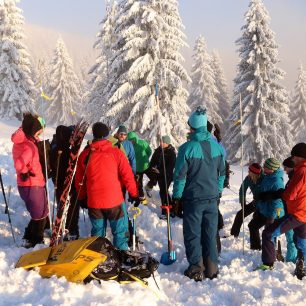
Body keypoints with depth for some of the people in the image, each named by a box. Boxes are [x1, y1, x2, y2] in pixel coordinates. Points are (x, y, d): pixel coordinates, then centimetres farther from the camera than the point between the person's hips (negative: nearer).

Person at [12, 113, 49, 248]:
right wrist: (26, 173, -19)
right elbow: (19, 164, -38)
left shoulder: (19, 142, 3)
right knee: (41, 216, 9)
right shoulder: (30, 146, -25)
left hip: (24, 185, 9)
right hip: (34, 186, -9)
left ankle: (30, 238, 33)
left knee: (37, 214, 25)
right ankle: (34, 241, 20)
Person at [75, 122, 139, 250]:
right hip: (114, 201, -3)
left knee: (97, 232, 17)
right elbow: (127, 176, -9)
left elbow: (79, 180, 8)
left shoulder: (85, 154, 1)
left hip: (93, 202, 3)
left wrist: (82, 197, 21)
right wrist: (134, 194, 2)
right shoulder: (116, 152, -9)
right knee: (120, 232, 8)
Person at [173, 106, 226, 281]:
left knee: (192, 234, 7)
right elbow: (222, 172, 11)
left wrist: (177, 196, 0)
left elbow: (180, 175, -11)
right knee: (210, 233, 13)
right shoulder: (217, 147, 2)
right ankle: (211, 268, 18)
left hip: (193, 198, -4)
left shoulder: (187, 148, -14)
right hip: (212, 198, 4)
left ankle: (196, 269, 10)